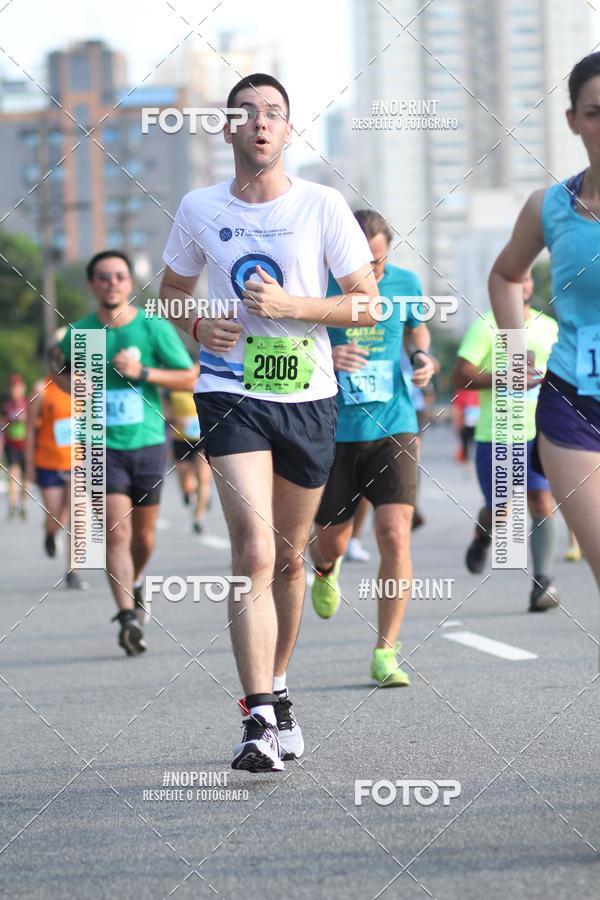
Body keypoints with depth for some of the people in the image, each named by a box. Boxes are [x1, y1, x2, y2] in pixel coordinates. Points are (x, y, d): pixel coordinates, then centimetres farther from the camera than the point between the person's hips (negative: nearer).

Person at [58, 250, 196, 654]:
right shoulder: (79, 333, 0)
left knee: (144, 536, 12)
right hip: (103, 445, -1)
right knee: (116, 533, -15)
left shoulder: (154, 327, -5)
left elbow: (190, 378, -5)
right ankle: (128, 616, -20)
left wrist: (143, 373, -17)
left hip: (148, 442, 1)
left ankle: (134, 585, 42)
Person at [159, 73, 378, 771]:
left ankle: (277, 691, 33)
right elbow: (171, 291, 18)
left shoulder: (322, 206, -1)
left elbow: (367, 302, -1)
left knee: (289, 557, 12)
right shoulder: (199, 210, 3)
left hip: (308, 398, 1)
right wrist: (196, 325, -4)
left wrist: (289, 304, -15)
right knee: (254, 550, -17)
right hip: (230, 394, -1)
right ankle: (260, 719, -21)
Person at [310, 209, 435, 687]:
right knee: (332, 541, 10)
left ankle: (386, 653, -6)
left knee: (395, 536, -13)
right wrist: (323, 358, -25)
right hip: (333, 433, -1)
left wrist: (423, 358, -2)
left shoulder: (405, 283, 1)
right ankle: (325, 571, 50)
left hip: (393, 429, 1)